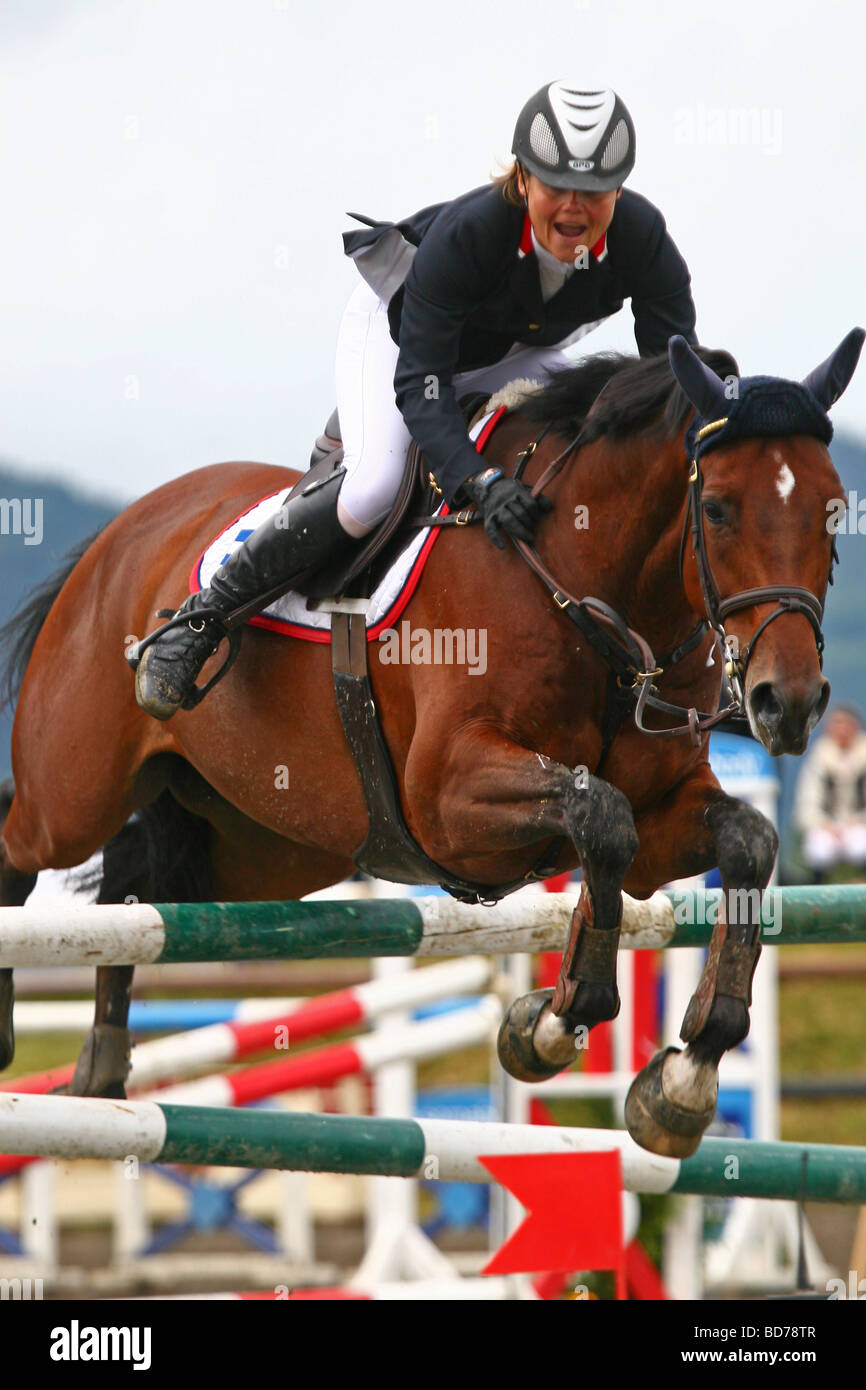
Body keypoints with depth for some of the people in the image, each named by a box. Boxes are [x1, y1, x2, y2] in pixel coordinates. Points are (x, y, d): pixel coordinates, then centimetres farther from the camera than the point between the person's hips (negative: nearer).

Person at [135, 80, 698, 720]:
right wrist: (480, 483, -55)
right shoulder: (464, 234, -40)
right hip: (399, 330, -5)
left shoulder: (643, 239, -31)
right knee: (375, 487, -29)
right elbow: (419, 383, -39)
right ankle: (201, 618, -17)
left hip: (518, 355, 5)